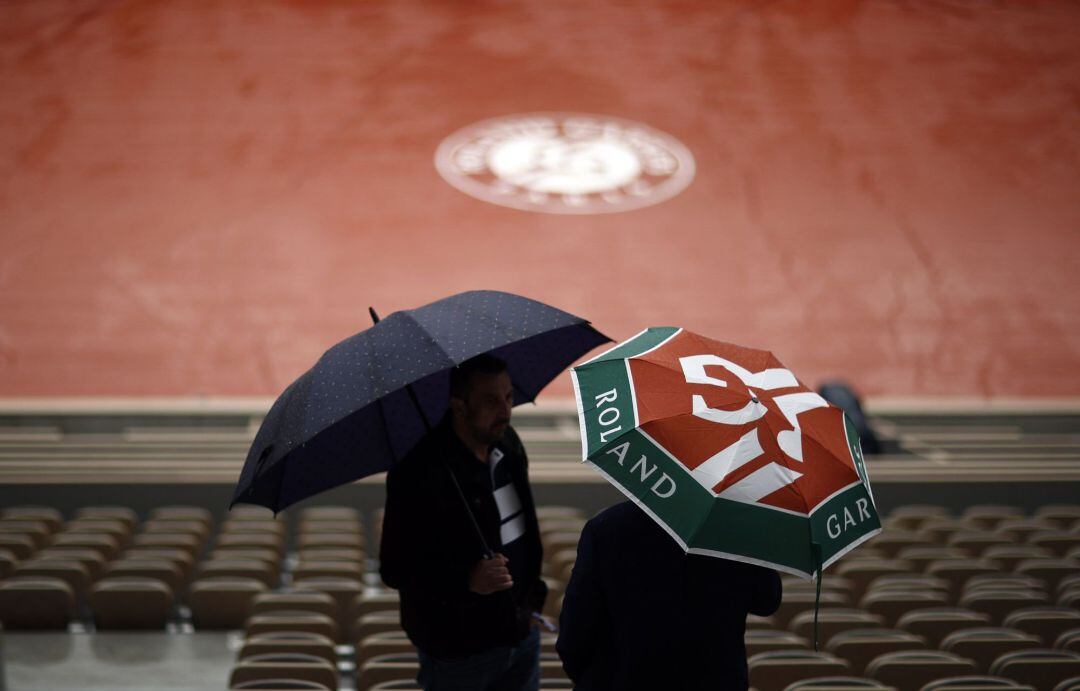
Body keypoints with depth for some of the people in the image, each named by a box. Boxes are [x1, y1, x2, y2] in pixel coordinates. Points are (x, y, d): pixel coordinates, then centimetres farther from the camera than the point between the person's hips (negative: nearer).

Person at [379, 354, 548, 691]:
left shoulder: (508, 442, 1)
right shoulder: (418, 473, -23)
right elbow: (394, 568, -22)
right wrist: (467, 579, -35)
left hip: (520, 634, 7)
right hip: (456, 650, -7)